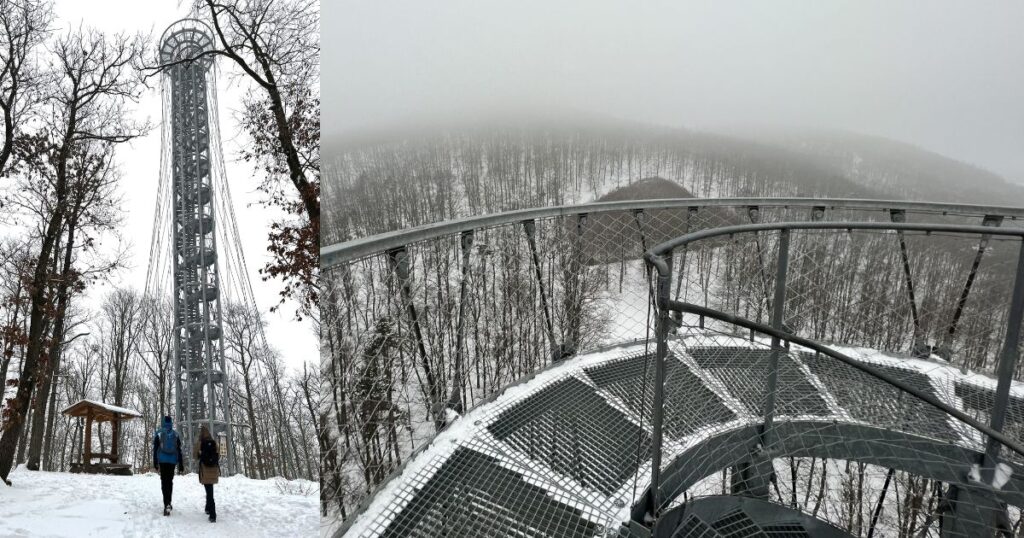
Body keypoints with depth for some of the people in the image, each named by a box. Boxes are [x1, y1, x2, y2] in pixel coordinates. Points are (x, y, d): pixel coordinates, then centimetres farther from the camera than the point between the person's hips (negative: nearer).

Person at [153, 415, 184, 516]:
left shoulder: (159, 433, -2)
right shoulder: (176, 434, 4)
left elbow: (155, 449, -1)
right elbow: (179, 451, 6)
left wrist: (155, 463, 6)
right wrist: (181, 466, 9)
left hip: (162, 461, -2)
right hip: (172, 461, 2)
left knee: (164, 481, -3)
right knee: (170, 481, 15)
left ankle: (167, 504, -15)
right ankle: (168, 502, 22)